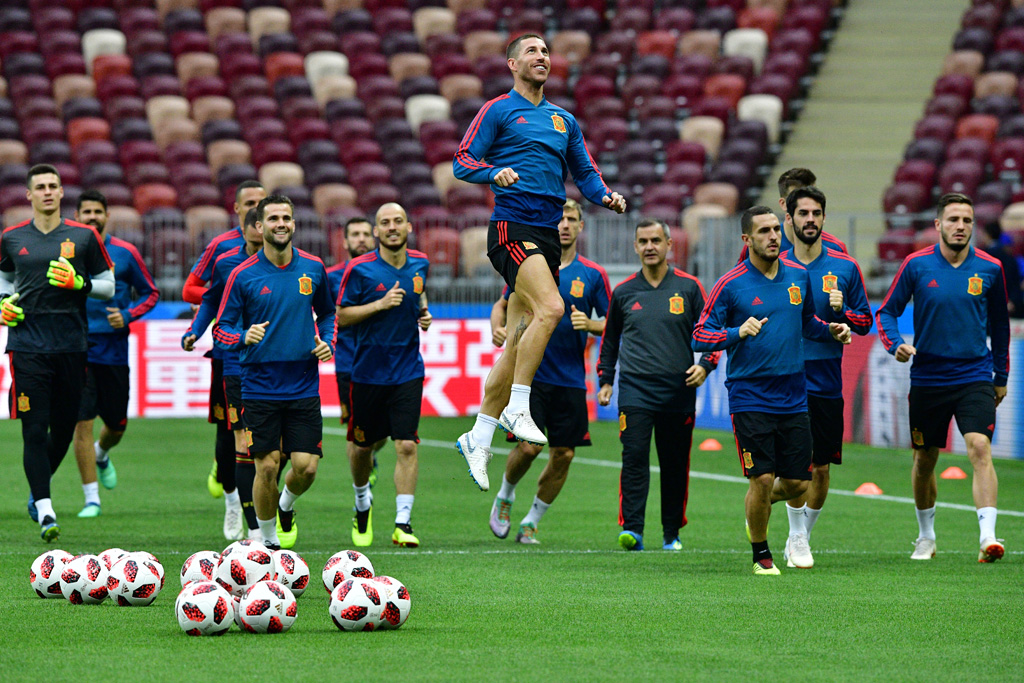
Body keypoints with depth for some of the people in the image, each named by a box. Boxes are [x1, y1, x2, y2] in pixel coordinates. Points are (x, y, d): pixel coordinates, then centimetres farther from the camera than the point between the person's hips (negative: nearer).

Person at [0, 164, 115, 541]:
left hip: (71, 343, 1)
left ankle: (38, 491, 33)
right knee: (34, 428, -9)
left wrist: (78, 283, -9)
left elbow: (108, 285, 9)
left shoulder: (83, 237, 5)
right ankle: (44, 510, -9)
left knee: (64, 428, 7)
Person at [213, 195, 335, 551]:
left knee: (306, 467, -5)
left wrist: (327, 342, 2)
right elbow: (221, 328, 1)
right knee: (267, 467, -4)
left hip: (304, 385, 2)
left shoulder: (313, 268, 5)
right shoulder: (243, 275, -4)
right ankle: (267, 539, 16)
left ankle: (287, 502, 30)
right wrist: (244, 337, -21)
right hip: (260, 385, -2)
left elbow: (327, 313, 21)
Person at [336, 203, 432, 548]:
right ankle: (362, 503, 40)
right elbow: (342, 316, -6)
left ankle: (403, 523, -9)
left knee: (407, 445, -11)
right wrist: (381, 304, -18)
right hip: (368, 371, -1)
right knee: (362, 445, 12)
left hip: (408, 372, 1)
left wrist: (424, 313, 4)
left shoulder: (420, 263, 3)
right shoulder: (360, 269, -9)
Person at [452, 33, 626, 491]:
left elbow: (584, 171, 23)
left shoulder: (563, 120, 21)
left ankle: (478, 439, 11)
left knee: (518, 340, 4)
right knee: (550, 307, -27)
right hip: (512, 225, -6)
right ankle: (516, 408, -19)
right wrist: (495, 172, -21)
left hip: (548, 232, 6)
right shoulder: (498, 111, 3)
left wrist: (605, 196, 2)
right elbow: (462, 161, -1)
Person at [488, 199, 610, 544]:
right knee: (528, 447, -13)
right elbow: (503, 305, 15)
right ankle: (505, 496, 18)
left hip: (571, 380, 2)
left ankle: (531, 522, 17)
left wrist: (589, 324, -14)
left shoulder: (593, 275, 3)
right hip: (531, 373, -2)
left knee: (563, 454, 0)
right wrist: (497, 328, -6)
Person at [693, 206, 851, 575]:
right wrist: (738, 333, -22)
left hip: (793, 397, 4)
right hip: (750, 397, -4)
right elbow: (700, 336, -6)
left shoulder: (798, 276, 6)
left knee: (798, 482, 3)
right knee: (762, 479, -9)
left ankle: (762, 504, 37)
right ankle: (760, 554, 12)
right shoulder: (730, 284, -8)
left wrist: (831, 330, 3)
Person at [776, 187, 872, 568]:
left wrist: (841, 311, -11)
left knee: (822, 468, 6)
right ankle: (797, 539, 0)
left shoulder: (845, 267, 5)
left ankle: (801, 537, 22)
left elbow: (865, 322, 8)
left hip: (827, 381, 2)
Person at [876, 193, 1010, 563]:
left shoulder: (989, 268, 1)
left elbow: (999, 323, 14)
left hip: (975, 377, -1)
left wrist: (1001, 375, 17)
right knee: (924, 460, 10)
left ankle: (988, 537, -27)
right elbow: (886, 311, 5)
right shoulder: (917, 265, -3)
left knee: (980, 448, -20)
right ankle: (926, 537, 31)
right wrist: (895, 344, -15)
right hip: (927, 377, 1)